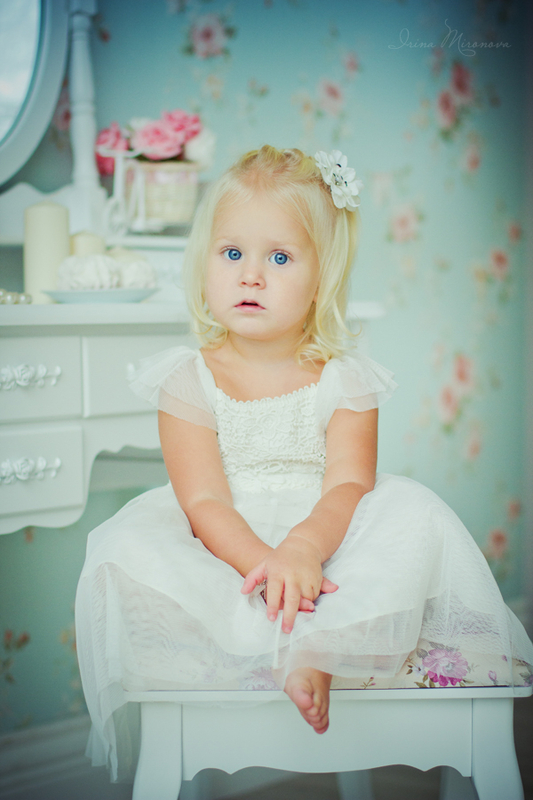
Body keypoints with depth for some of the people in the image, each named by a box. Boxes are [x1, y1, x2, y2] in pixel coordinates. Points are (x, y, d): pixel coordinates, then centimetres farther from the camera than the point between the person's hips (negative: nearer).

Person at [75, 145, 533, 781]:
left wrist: (303, 548, -34)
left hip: (324, 547, 1)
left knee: (415, 512, -23)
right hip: (225, 556, 0)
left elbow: (348, 486, -12)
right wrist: (266, 564, -31)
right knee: (127, 549, -27)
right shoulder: (189, 381, -2)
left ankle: (315, 650, -32)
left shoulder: (345, 379, 1)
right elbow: (205, 504, -12)